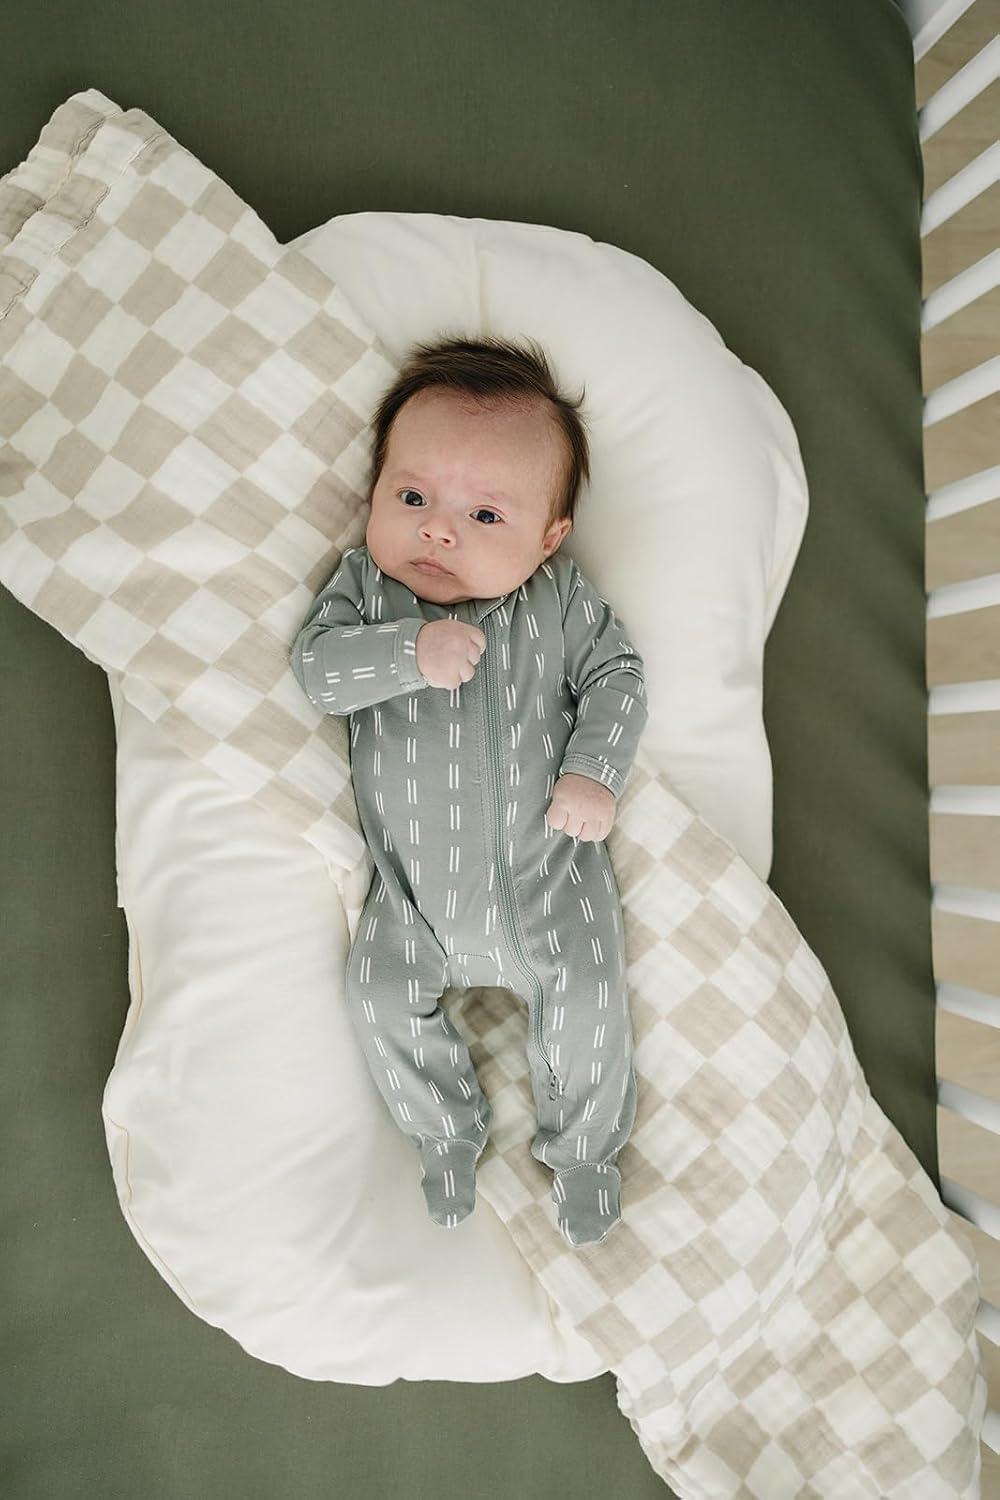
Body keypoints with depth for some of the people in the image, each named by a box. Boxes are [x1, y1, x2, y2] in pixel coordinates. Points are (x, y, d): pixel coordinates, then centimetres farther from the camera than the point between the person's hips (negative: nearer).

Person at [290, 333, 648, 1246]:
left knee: (588, 1002, -6)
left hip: (550, 870, -1)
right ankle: (450, 1129, 25)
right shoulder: (362, 582, -4)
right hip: (415, 888, 2)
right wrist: (412, 650, -31)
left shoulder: (562, 598, -6)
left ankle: (584, 1145, 24)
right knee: (382, 1001, -3)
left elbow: (616, 678, -2)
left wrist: (594, 770, -17)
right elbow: (318, 666, -16)